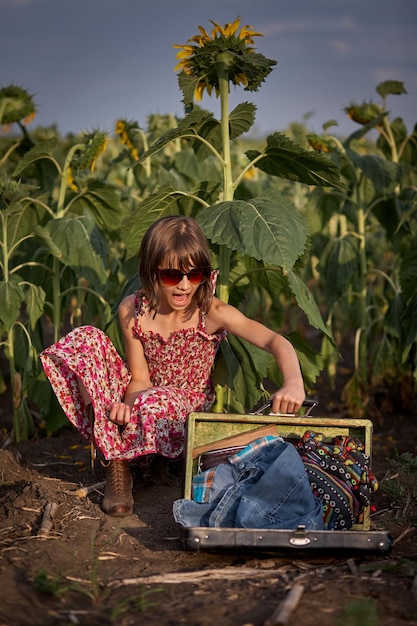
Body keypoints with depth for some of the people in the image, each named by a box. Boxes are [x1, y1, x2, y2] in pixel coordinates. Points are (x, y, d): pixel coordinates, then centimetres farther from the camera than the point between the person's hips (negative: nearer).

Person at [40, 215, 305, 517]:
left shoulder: (212, 313, -20)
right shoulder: (132, 311, -12)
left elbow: (276, 342, -27)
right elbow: (140, 379, -10)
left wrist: (294, 383, -48)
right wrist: (128, 405, -34)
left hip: (188, 402, -4)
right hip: (143, 397, 4)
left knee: (153, 403, -41)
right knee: (86, 339, -19)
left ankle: (120, 460, -6)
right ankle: (116, 467, -18)